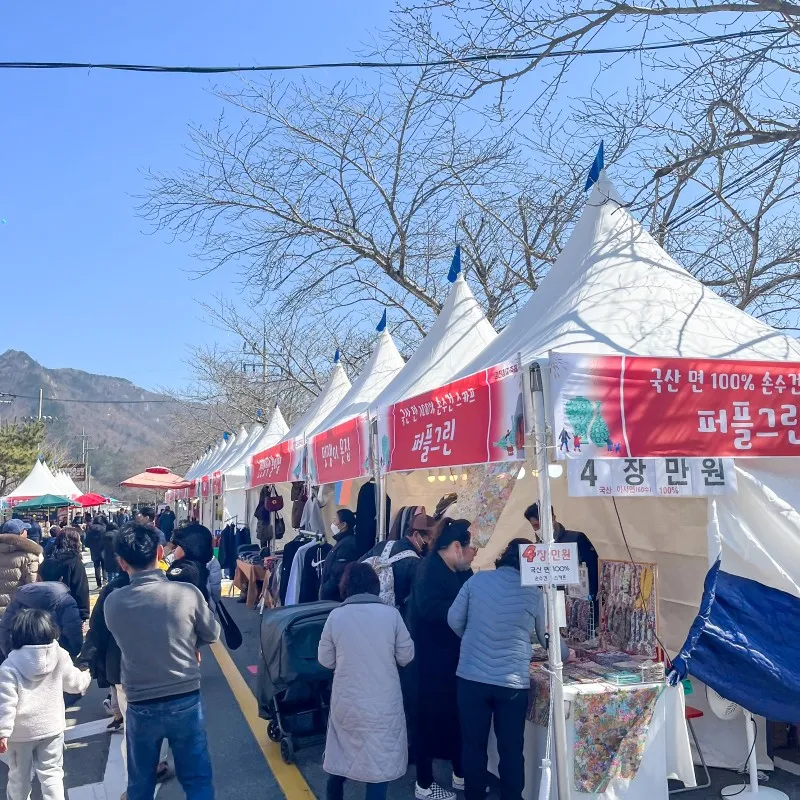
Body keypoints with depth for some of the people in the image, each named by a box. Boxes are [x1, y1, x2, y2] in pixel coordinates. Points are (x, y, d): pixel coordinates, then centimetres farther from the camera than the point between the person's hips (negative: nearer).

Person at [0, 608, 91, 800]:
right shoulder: (60, 657, -8)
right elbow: (74, 682, 5)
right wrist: (87, 677, 26)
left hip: (21, 732, -2)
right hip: (52, 727, 2)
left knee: (19, 776, 19)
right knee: (52, 773, 12)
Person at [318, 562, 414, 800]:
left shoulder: (336, 615, -8)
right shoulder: (391, 614, -10)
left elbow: (325, 660, 2)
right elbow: (406, 656, -1)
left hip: (346, 701, 2)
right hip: (383, 702, -2)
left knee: (340, 753, 24)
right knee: (380, 760, 12)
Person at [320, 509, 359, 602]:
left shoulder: (346, 544, -20)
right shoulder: (344, 541, 12)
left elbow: (338, 575, -24)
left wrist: (324, 592, -14)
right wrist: (324, 588, 12)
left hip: (336, 597, -9)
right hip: (333, 595, 9)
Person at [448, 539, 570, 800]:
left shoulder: (477, 580, 0)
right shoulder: (533, 592, 0)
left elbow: (454, 619, 2)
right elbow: (546, 636, 14)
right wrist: (565, 654, 34)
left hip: (472, 677, 1)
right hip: (513, 681, -1)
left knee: (474, 745, 15)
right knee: (511, 749, 12)